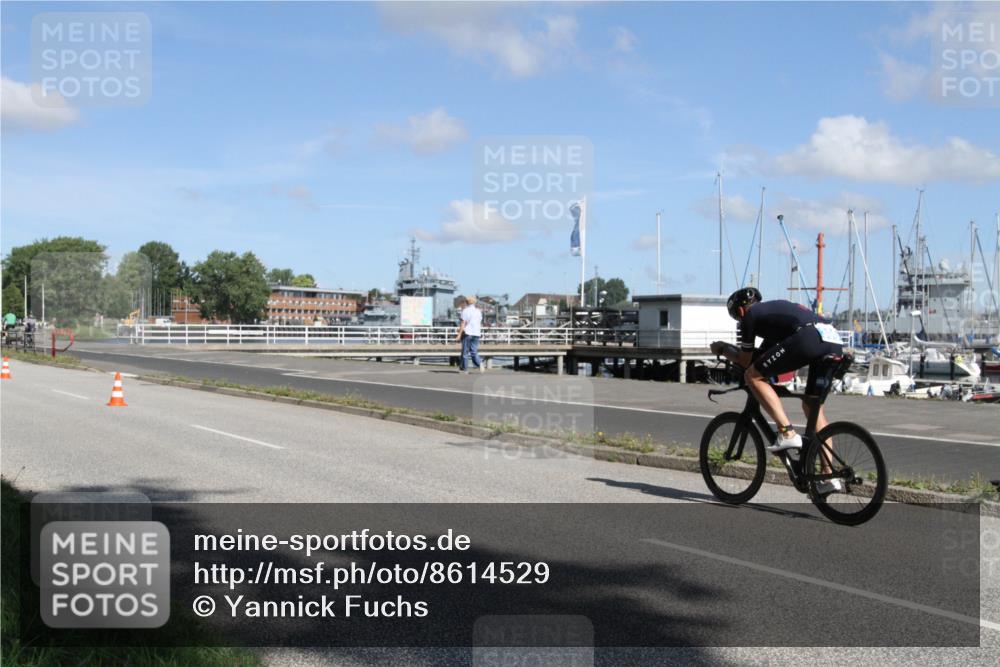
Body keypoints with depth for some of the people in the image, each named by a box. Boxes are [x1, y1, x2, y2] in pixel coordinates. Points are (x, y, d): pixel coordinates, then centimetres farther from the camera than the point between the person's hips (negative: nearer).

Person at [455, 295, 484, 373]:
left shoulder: (466, 310, -5)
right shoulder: (478, 311, 13)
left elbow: (463, 323, -10)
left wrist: (459, 334, -10)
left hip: (467, 333, -5)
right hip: (476, 333, 5)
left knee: (465, 352, 3)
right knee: (474, 352, 7)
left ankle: (464, 368, 7)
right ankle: (479, 363, -18)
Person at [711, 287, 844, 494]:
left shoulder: (750, 315, 15)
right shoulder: (775, 308, 37)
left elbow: (745, 361, 20)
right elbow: (764, 353, 44)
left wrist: (723, 349, 35)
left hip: (809, 337, -8)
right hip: (835, 342, 8)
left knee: (753, 376, 4)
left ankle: (787, 434, -6)